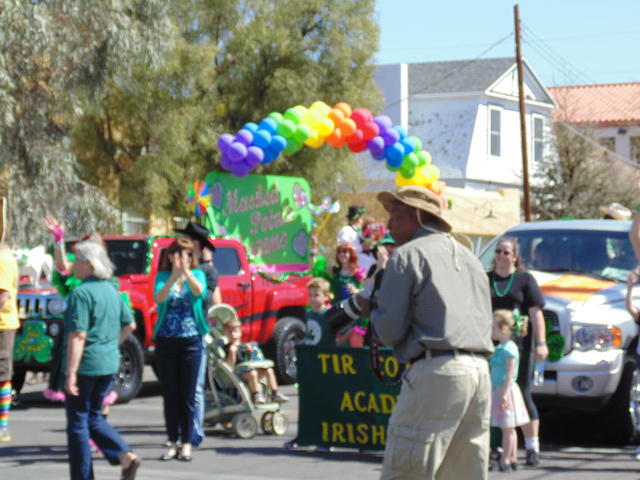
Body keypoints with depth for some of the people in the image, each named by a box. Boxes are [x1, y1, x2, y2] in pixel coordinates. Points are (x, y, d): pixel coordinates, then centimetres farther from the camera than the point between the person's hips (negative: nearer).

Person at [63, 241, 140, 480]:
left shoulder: (81, 293, -16)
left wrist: (70, 373, -21)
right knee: (94, 418, 19)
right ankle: (126, 455, 2)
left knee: (77, 421, 4)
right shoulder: (111, 291, 9)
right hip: (109, 364, 8)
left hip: (86, 364, -8)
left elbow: (78, 336, -21)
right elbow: (129, 325, 17)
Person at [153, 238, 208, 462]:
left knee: (188, 395, 1)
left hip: (191, 341, -1)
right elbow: (159, 298, -16)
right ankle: (172, 443, 13)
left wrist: (186, 271, -33)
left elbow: (199, 292, -18)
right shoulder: (163, 276, 4)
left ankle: (186, 444, 7)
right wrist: (174, 275, -30)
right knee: (170, 395, 5)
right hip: (165, 341, 1)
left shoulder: (197, 275, 4)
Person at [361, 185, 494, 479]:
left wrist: (371, 310, 14)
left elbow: (390, 331, -7)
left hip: (436, 370, -8)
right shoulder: (469, 258, 24)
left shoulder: (407, 255, 1)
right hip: (480, 371, 8)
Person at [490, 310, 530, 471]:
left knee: (507, 428, -5)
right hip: (498, 390, 10)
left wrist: (504, 394, -23)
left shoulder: (508, 348, -16)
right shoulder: (500, 348, 13)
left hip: (506, 390, -10)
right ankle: (513, 459, 19)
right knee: (509, 428, 13)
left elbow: (510, 373, -19)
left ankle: (505, 461, -4)